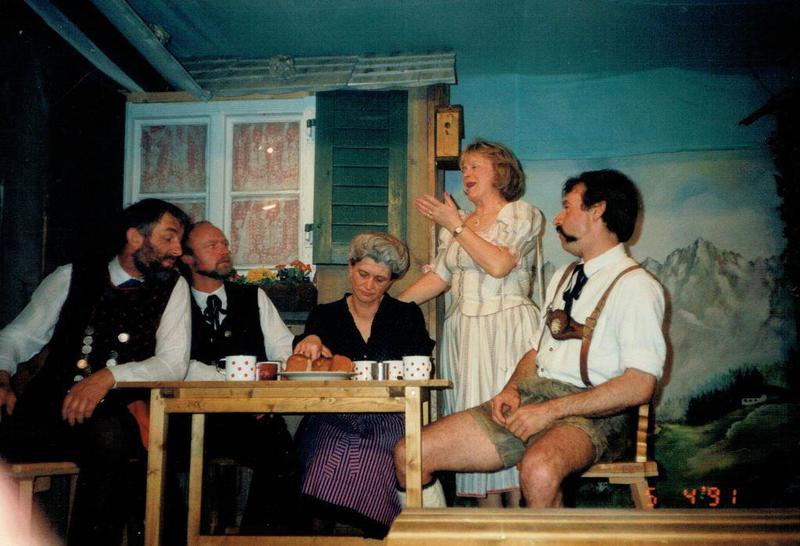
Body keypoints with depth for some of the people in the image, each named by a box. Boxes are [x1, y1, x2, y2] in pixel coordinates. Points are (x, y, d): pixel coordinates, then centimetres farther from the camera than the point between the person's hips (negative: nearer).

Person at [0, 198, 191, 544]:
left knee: (108, 436, -36)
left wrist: (108, 377, -19)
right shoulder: (72, 277, 13)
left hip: (115, 414, -2)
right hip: (47, 408, 2)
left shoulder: (172, 288, 8)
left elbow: (174, 364, -3)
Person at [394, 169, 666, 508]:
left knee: (539, 469, -41)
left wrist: (552, 410, -19)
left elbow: (639, 385, -15)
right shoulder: (563, 278, 23)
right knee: (409, 455, -7)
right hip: (529, 399, 8)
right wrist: (511, 390, 2)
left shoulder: (635, 286, -5)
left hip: (592, 416, -7)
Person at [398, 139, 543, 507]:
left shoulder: (523, 215, 2)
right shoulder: (454, 223, 20)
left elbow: (498, 264, -13)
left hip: (507, 330, -5)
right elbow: (438, 277, 15)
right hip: (462, 333, 5)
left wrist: (456, 225, -8)